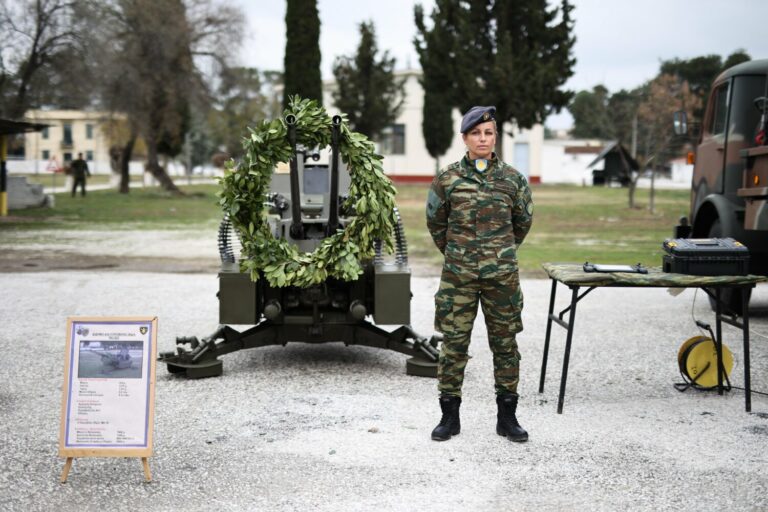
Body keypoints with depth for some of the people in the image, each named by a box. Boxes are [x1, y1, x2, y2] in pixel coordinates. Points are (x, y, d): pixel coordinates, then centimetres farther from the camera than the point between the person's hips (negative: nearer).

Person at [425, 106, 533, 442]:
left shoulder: (512, 179, 1)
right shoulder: (447, 179, -1)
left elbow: (523, 221, 16)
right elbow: (435, 222, 13)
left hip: (502, 275, 1)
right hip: (458, 276, -1)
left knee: (505, 344, 7)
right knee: (453, 344, 2)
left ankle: (507, 417, 18)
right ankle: (449, 417, 14)